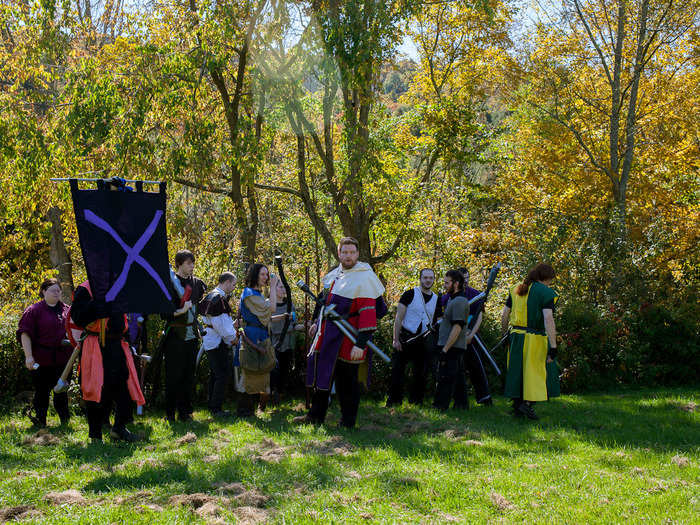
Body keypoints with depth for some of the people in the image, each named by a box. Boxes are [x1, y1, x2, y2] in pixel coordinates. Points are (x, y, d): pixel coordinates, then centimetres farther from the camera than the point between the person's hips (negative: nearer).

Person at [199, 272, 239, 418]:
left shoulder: (212, 296, 14)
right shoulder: (219, 299, -20)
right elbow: (221, 324, -21)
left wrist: (232, 325, 10)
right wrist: (233, 337, -8)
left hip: (210, 343, 11)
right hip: (219, 344, -11)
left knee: (215, 375, 16)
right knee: (222, 375, -6)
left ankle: (212, 407, 22)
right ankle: (216, 409, -4)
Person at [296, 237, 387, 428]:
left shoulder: (364, 278, -14)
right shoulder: (336, 274, 11)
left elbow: (368, 313, -19)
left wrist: (361, 344, -23)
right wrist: (318, 323, 23)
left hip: (347, 341, -7)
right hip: (328, 337, 8)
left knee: (346, 381, 1)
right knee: (321, 373, 14)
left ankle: (348, 423, 14)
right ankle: (316, 416, 26)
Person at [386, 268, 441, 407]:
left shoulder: (436, 299, 10)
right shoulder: (409, 294, -3)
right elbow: (398, 318, -6)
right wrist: (396, 339, -11)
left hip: (423, 341, 4)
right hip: (405, 338, -4)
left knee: (420, 372, 6)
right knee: (397, 370, -5)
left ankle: (416, 400, 18)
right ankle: (393, 400, 4)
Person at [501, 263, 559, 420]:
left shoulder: (516, 289, 10)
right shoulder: (546, 292, -8)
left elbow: (504, 315, 11)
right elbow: (548, 320, -17)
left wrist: (505, 332, 24)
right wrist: (553, 346, -17)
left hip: (516, 336, 6)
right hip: (535, 339, -6)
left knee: (517, 371, 13)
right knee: (535, 371, 4)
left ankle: (517, 405, 17)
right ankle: (527, 403, -6)